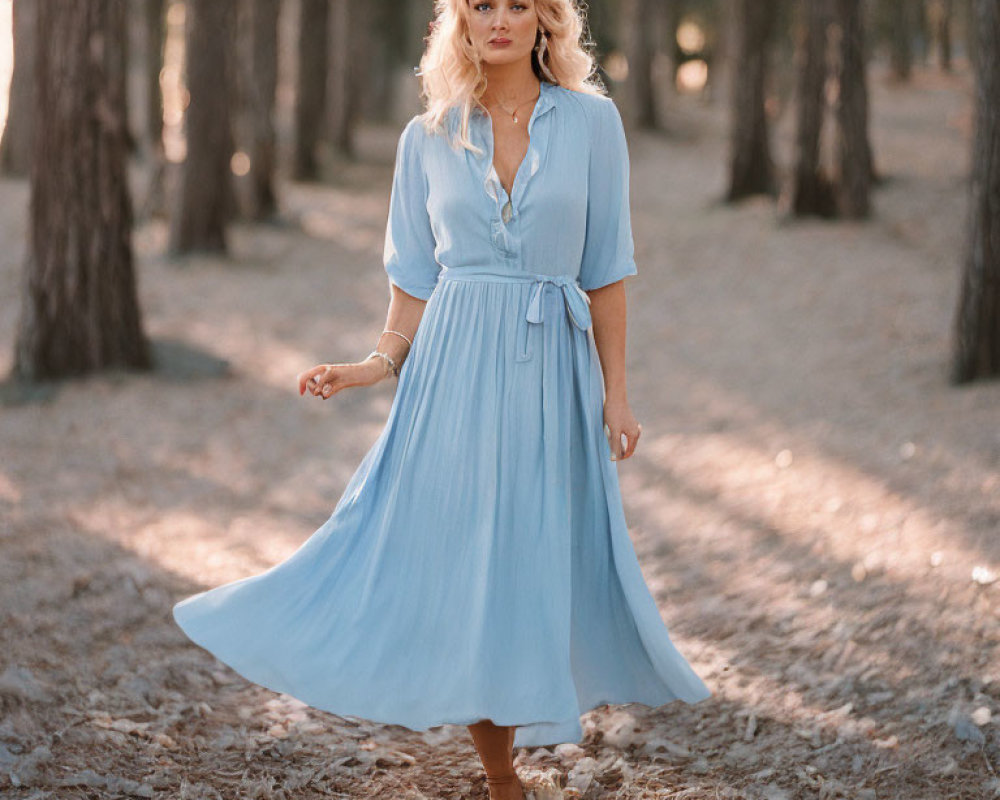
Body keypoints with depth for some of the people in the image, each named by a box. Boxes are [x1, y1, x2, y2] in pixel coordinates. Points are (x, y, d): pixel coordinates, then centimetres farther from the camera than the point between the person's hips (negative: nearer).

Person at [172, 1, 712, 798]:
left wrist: (616, 392, 1)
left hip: (551, 373, -1)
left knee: (539, 565, 2)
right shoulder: (428, 139, 6)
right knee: (458, 563, 1)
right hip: (452, 372, 1)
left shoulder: (591, 121, 2)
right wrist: (379, 364, -5)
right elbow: (415, 278, 10)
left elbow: (606, 270, 3)